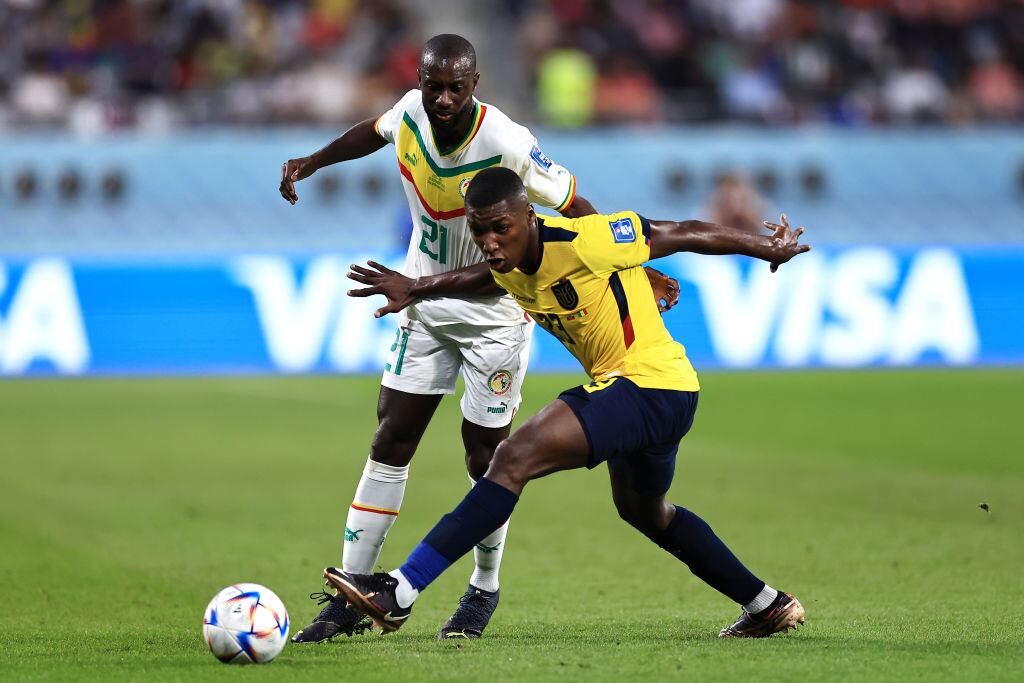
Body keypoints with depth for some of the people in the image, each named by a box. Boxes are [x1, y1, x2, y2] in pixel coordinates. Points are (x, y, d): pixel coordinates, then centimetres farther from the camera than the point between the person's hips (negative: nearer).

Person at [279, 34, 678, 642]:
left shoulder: (506, 143, -27)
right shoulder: (410, 113, -12)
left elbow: (576, 210, -16)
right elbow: (375, 132, 14)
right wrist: (310, 164, 17)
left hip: (496, 312, -4)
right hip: (425, 303, 4)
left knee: (486, 457, 0)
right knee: (390, 444, 0)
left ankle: (485, 591, 21)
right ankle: (350, 597, 3)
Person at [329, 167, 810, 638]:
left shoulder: (581, 241, -23)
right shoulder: (509, 267, 2)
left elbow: (686, 234, -12)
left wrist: (768, 247, -1)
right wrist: (414, 290, 28)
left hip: (653, 383, -10)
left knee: (514, 459, -21)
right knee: (643, 511, 31)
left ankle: (400, 593, -26)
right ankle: (768, 606, 45)